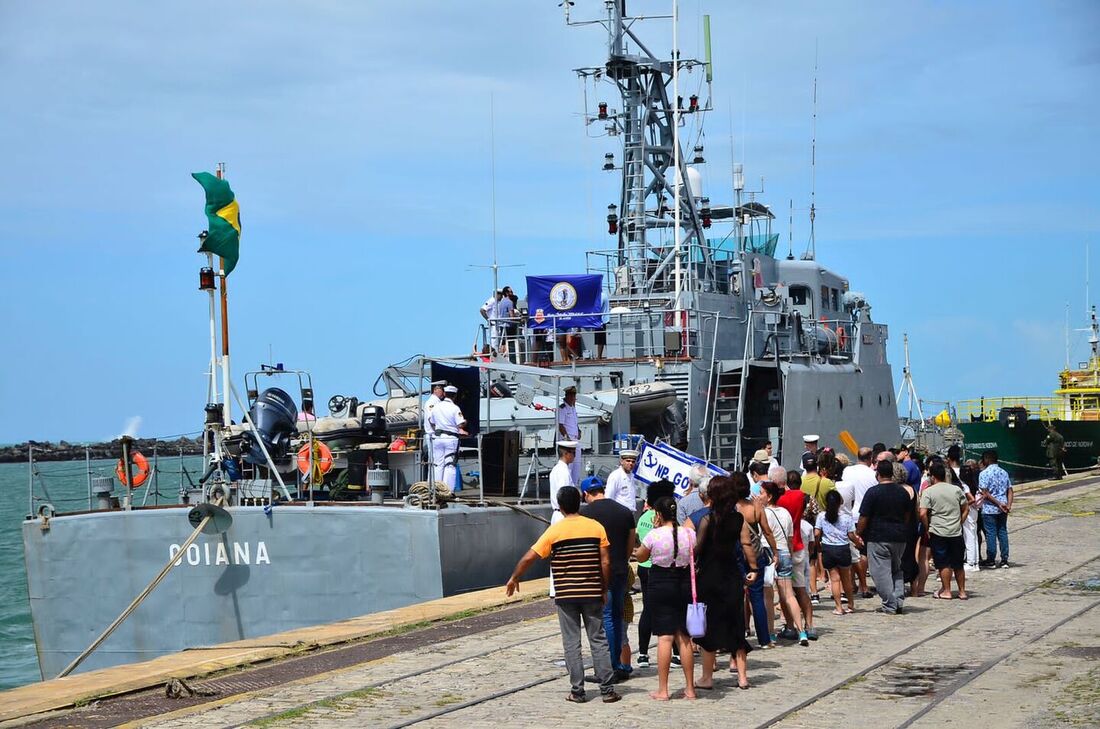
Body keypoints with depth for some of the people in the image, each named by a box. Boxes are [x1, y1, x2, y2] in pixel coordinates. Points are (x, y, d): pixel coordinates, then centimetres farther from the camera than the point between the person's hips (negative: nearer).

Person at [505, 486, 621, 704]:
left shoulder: (555, 530, -5)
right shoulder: (596, 527, 0)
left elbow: (529, 558, -4)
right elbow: (605, 562, -1)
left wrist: (514, 578, 11)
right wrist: (604, 590, 10)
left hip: (565, 595, -1)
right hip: (592, 593, 1)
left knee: (571, 643, 5)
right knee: (598, 640, 8)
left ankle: (577, 691, 6)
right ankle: (607, 689, 6)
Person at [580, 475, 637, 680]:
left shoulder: (585, 513, -7)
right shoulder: (625, 512, 8)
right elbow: (631, 545, 12)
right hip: (621, 571, 5)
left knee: (605, 618, -3)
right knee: (617, 616, 15)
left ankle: (612, 668, -5)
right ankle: (619, 665, 18)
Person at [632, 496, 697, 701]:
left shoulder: (654, 535, -12)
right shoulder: (689, 534, -2)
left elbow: (640, 556, 5)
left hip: (660, 586, -4)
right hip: (685, 586, 4)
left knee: (664, 637, -3)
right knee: (684, 638, 10)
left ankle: (662, 690, -3)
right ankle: (690, 688, 13)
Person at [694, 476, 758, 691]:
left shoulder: (707, 520, -12)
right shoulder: (739, 519, -1)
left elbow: (697, 548, -12)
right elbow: (747, 544, -2)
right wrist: (753, 569, 7)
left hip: (709, 576, -4)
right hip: (732, 577, 4)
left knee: (709, 627, 4)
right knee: (735, 625, 12)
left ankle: (707, 677, 8)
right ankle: (742, 675, 10)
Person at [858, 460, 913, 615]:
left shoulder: (873, 492, -12)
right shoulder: (902, 491, 6)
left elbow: (864, 518, -11)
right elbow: (908, 515, 17)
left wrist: (858, 534, 2)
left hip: (878, 538, -6)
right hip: (899, 537, 6)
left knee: (882, 572, -1)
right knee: (896, 570, 18)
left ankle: (890, 605, -3)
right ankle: (899, 602, 9)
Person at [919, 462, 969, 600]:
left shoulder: (928, 492, -7)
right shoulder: (956, 490, 6)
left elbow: (923, 514, -14)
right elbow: (966, 509, 9)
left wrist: (927, 529, -2)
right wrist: (959, 523, 15)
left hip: (938, 533, -4)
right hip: (956, 532, 4)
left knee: (943, 564, 4)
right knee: (958, 564, 12)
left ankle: (946, 591, 7)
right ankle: (962, 591, 17)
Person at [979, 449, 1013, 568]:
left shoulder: (984, 473, -9)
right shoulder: (1004, 473, 10)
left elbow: (985, 493, -15)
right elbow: (1010, 490, 4)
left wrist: (999, 504, -14)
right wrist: (1008, 505, -4)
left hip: (989, 509, -5)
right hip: (1002, 510, 5)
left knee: (991, 534, 1)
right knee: (1003, 533, 9)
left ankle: (991, 560, 6)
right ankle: (1004, 560, 8)